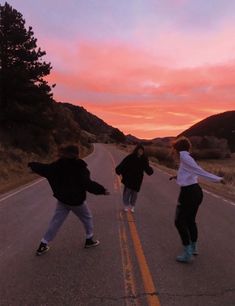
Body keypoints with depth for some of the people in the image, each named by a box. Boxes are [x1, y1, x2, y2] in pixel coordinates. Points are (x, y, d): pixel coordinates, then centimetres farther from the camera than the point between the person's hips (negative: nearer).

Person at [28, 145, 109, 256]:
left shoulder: (58, 165, -4)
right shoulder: (80, 168, -19)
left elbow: (45, 169, 4)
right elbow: (88, 184, -28)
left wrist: (31, 165, 21)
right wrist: (102, 190, -22)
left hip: (62, 199, 5)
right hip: (76, 200, -4)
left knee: (56, 221, 12)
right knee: (87, 218, 18)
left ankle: (43, 245, 14)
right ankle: (89, 240, 28)